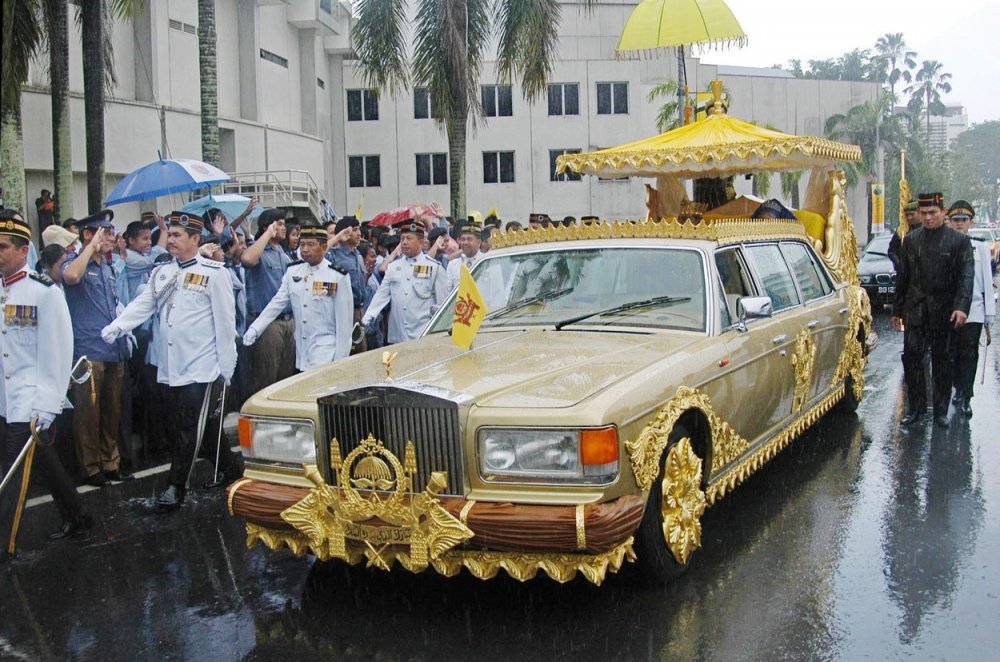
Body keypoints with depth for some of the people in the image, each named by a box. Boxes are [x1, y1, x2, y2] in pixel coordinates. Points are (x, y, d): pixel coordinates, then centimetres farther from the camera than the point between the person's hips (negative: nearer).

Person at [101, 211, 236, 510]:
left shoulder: (215, 272, -4)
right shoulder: (162, 272, 13)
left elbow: (225, 321, -6)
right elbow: (142, 305, 5)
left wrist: (226, 366, -7)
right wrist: (114, 328, -11)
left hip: (199, 366, -6)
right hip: (170, 366, 6)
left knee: (188, 427, -5)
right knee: (176, 423, 10)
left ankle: (176, 486, 2)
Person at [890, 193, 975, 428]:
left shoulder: (959, 241, -1)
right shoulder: (911, 240, 8)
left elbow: (966, 277, -8)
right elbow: (902, 277, 12)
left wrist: (962, 307, -21)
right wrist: (897, 310, 11)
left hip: (945, 312, -2)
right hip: (916, 310, 2)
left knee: (943, 362, 6)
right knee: (911, 358, -2)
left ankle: (941, 411, 16)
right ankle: (916, 408, 9)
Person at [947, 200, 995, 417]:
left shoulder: (980, 247, 4)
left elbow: (987, 283, 4)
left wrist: (989, 317, 0)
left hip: (973, 312, -1)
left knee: (969, 355, -4)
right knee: (954, 354, 10)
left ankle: (966, 399, 0)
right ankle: (959, 389, 28)